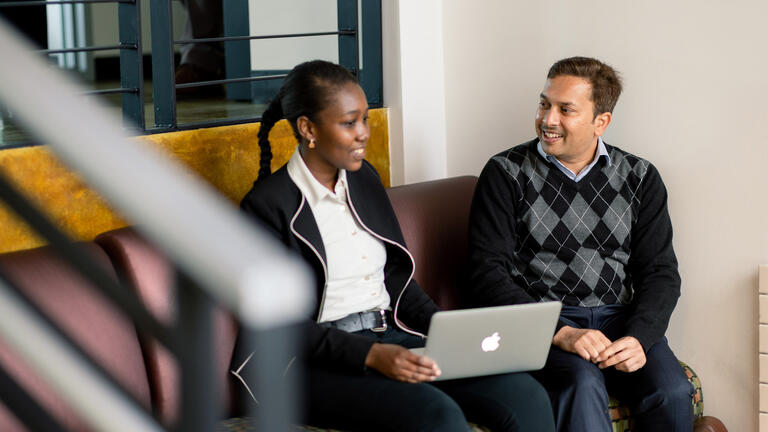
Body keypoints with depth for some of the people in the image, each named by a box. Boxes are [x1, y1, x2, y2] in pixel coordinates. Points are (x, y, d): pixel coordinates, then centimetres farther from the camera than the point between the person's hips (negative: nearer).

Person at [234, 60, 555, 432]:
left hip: (394, 337, 7)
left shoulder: (364, 178, 14)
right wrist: (371, 355, -22)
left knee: (526, 397, -17)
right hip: (323, 361, -6)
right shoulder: (268, 205, -7)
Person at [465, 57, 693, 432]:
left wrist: (638, 337, -14)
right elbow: (487, 271, -5)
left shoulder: (640, 179, 10)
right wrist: (560, 332, -18)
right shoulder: (506, 173, 2)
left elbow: (661, 272, 7)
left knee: (673, 393, -26)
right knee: (582, 386, -34)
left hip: (620, 318, 3)